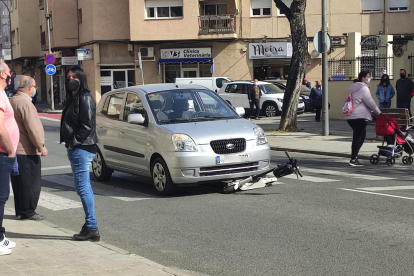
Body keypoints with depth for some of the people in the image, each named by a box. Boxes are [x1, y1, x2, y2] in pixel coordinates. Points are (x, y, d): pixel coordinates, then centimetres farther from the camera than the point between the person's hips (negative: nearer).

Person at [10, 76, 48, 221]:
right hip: (27, 150, -9)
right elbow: (33, 127, -22)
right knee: (31, 183, 0)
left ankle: (20, 210, 22)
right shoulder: (25, 102, -19)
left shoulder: (13, 101, 12)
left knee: (18, 182, 15)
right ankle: (28, 212, 4)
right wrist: (41, 146, -14)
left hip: (15, 149, 10)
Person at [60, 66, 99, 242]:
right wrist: (70, 143, 10)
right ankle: (90, 227, 18)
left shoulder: (84, 98, -11)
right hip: (75, 148, 10)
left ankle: (92, 227, -5)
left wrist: (73, 142, -14)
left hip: (81, 149, -10)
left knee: (83, 187, -9)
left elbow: (87, 125, -18)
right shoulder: (73, 98, 19)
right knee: (84, 187, 12)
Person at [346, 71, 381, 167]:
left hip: (351, 116, 10)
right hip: (360, 117, -10)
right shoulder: (363, 88, -9)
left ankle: (354, 156, 14)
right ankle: (353, 160, -6)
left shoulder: (354, 88, 22)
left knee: (361, 136, 17)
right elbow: (370, 102, -12)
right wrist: (378, 112, 0)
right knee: (357, 137, -6)